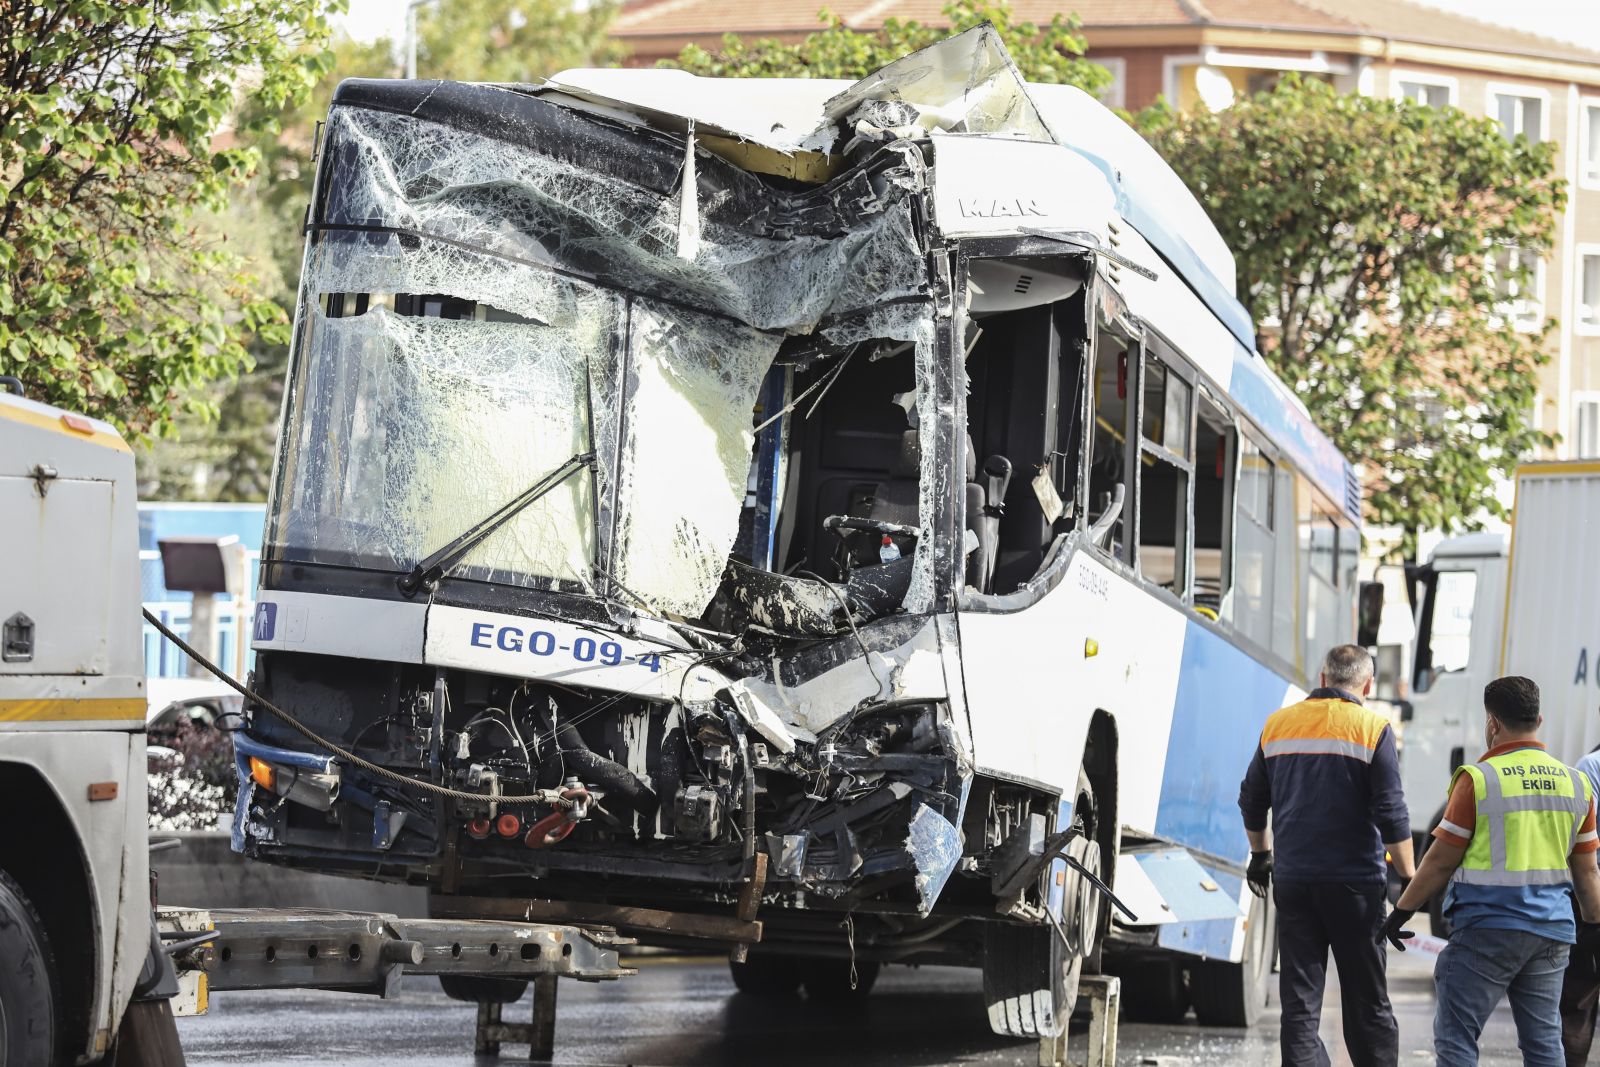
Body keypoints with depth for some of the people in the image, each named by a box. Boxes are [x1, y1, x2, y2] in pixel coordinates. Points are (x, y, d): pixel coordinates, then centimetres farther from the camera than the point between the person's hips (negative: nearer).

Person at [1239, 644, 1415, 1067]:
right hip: (1355, 881, -3)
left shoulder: (1278, 724, 8)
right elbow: (1391, 814, -9)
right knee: (1368, 1001, 6)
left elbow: (1251, 801, 16)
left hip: (1293, 879, 3)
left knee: (1299, 1003, 3)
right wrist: (1408, 879, -3)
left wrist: (1260, 855, 30)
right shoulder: (1372, 728, -6)